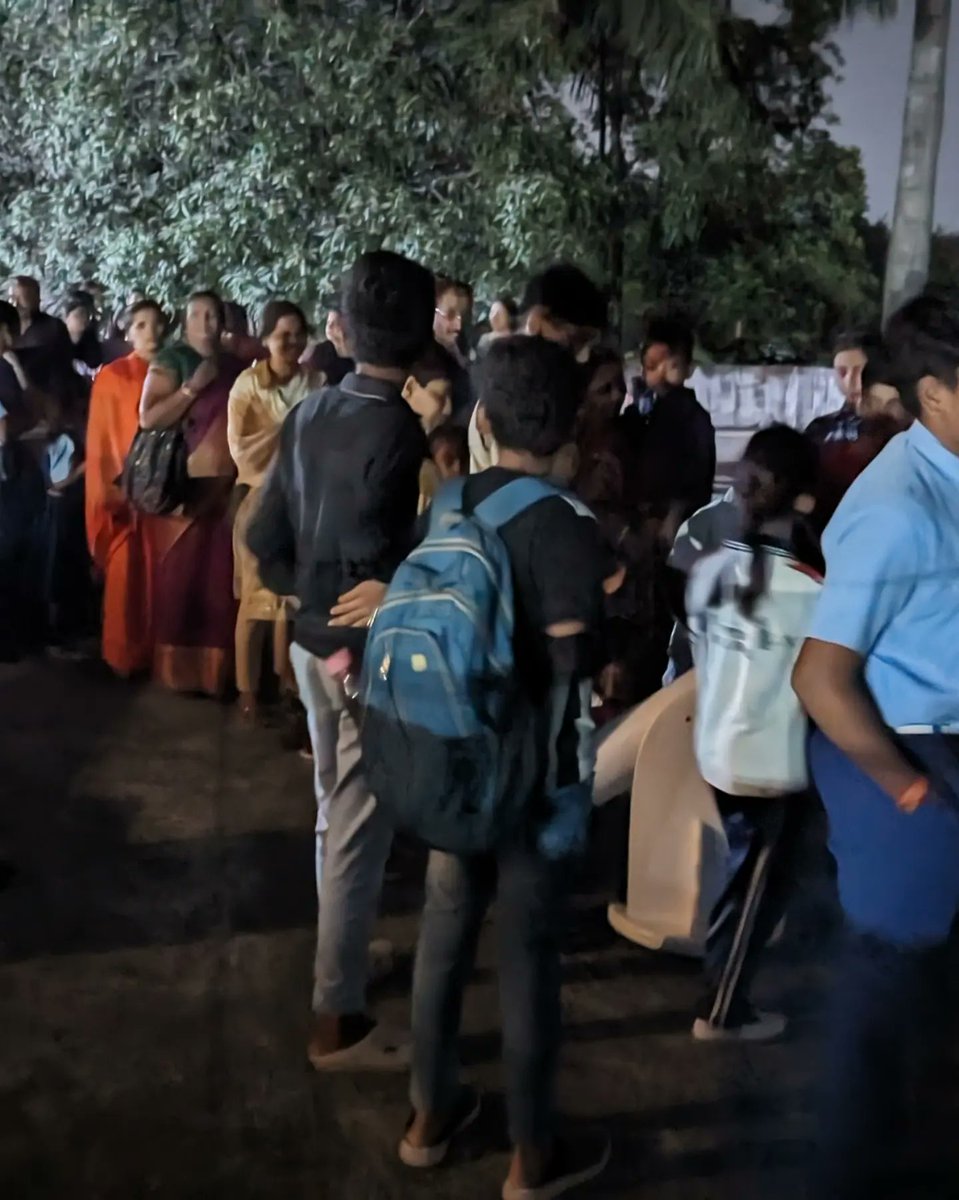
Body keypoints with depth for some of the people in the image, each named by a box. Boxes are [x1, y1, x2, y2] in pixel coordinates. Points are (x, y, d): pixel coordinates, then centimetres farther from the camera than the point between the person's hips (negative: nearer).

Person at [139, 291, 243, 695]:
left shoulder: (234, 366, 15)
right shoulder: (170, 360, 0)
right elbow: (148, 418, -11)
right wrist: (193, 387, -13)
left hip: (227, 486, 5)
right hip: (183, 485, -4)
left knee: (221, 579, 6)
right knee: (179, 577, -3)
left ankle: (217, 666, 17)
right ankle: (176, 666, 7)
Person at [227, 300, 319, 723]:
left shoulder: (315, 382, 0)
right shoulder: (247, 384, -6)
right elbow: (242, 449, -13)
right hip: (261, 499, -3)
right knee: (256, 597, 1)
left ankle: (285, 683, 27)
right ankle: (248, 690, 10)